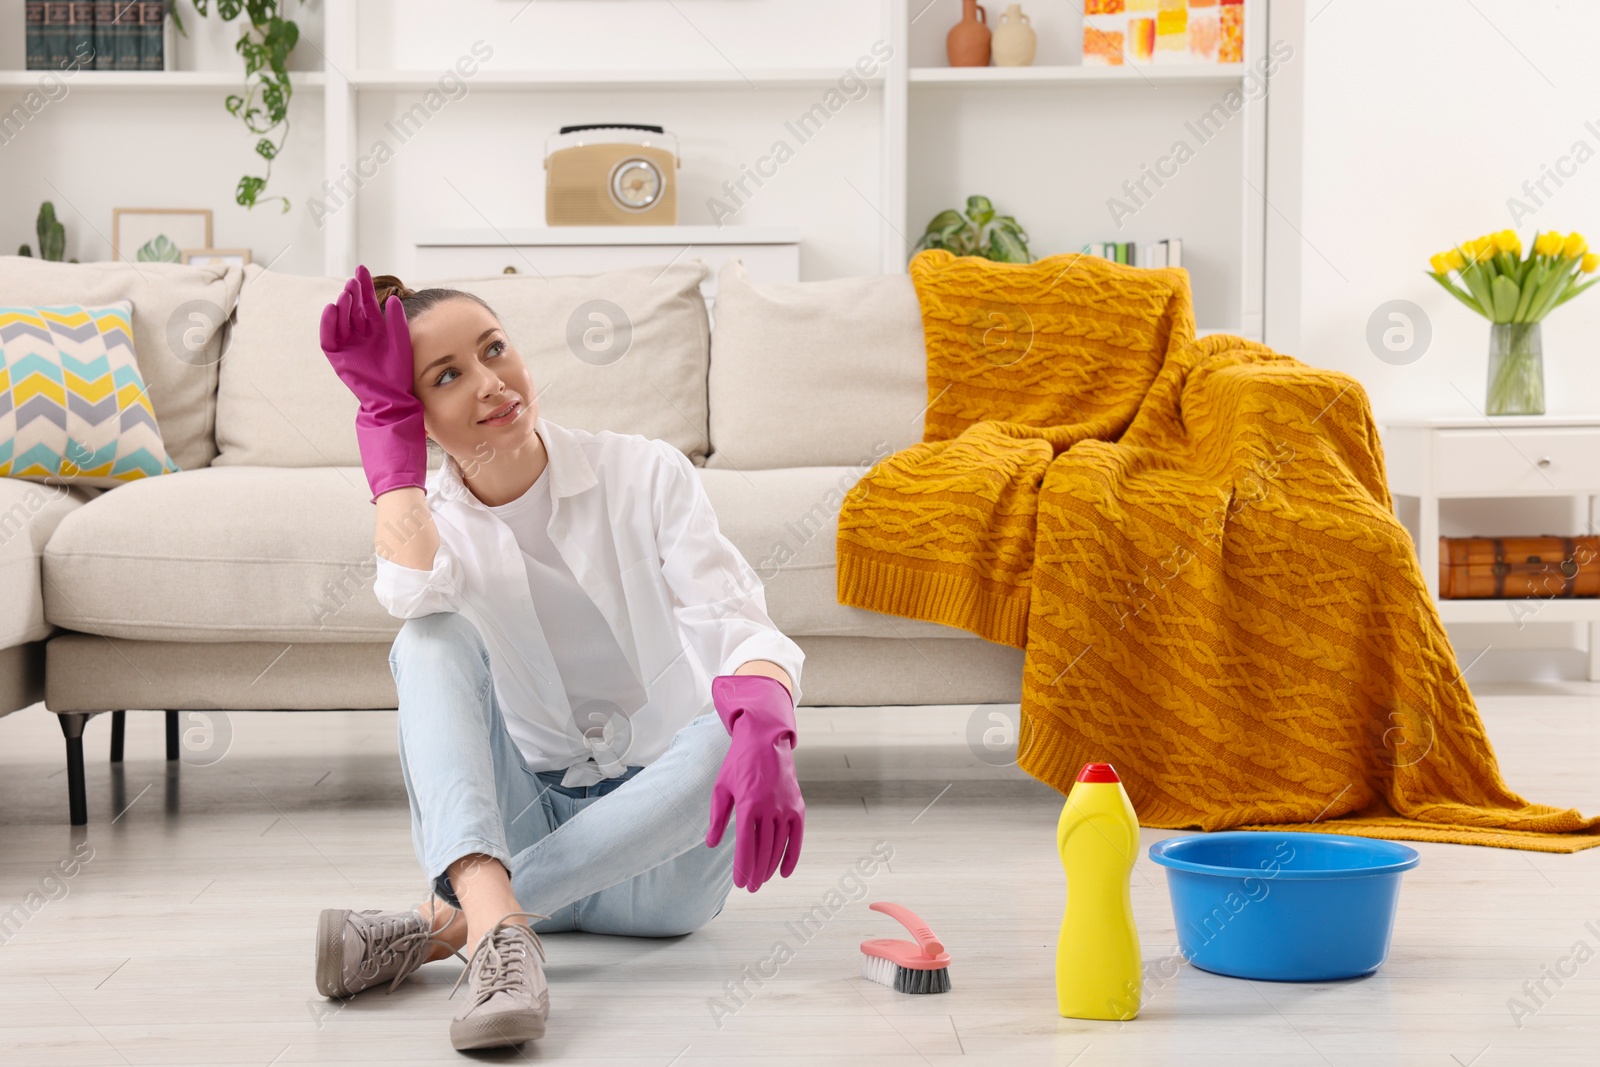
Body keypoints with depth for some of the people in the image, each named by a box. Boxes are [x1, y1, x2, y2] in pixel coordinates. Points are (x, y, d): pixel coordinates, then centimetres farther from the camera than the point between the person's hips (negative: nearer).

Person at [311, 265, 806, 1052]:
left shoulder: (645, 475, -2)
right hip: (524, 824, 1)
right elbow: (412, 592, -25)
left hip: (658, 850, 0)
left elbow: (739, 631, -16)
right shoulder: (430, 520, 2)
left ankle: (443, 923, -36)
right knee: (432, 635, -22)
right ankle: (495, 923, -47)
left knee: (743, 721, -32)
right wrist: (384, 412, -13)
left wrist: (762, 734, -39)